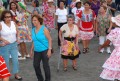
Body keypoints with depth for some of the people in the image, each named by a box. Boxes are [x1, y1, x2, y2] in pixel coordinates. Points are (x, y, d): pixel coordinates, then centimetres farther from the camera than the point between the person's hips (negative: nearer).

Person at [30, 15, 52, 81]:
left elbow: (50, 39, -11)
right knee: (35, 65, 7)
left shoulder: (44, 29, -10)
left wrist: (49, 49, -17)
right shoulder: (33, 30, 8)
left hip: (45, 50, -6)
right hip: (37, 51, 6)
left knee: (45, 65, 1)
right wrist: (31, 50, 18)